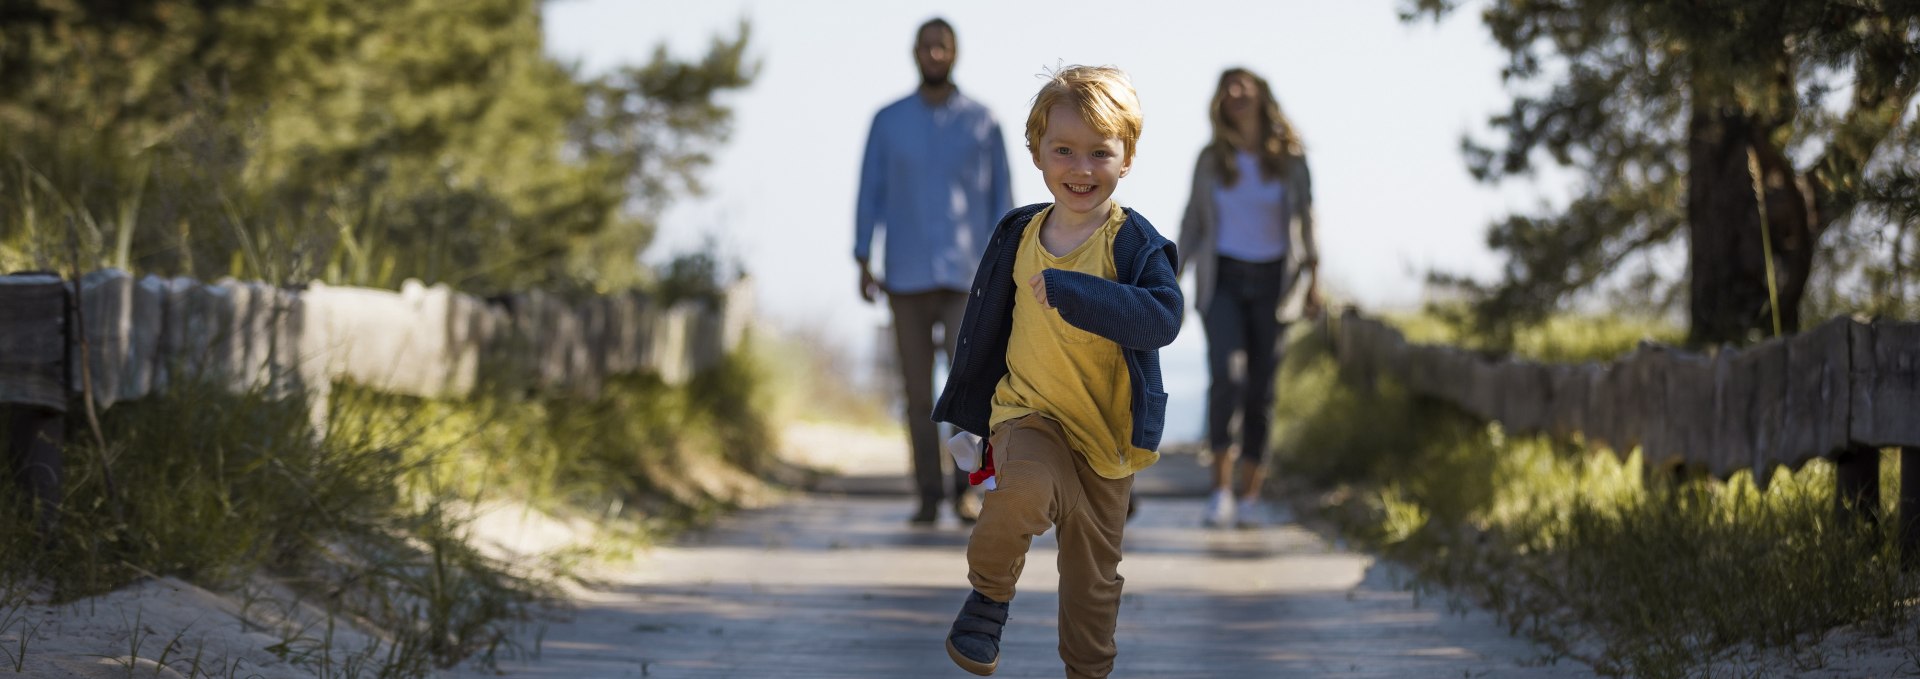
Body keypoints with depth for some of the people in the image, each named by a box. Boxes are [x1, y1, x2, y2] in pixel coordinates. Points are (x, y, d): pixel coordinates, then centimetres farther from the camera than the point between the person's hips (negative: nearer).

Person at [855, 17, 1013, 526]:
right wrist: (863, 267, -4)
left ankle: (965, 488, 1)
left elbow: (1001, 200, 3)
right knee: (918, 391, 2)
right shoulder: (888, 121, 4)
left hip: (967, 279, -1)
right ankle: (929, 497, 10)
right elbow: (870, 195, 4)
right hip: (907, 276, 1)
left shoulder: (983, 123, 2)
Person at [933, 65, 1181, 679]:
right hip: (1029, 410, 0)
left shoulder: (1134, 243, -11)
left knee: (1093, 571, 10)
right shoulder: (1019, 236, 0)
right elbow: (984, 330, 12)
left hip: (1106, 430, 0)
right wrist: (967, 417, 19)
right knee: (1028, 485, -33)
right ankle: (989, 592, -8)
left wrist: (1069, 292, -34)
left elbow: (1162, 317, -28)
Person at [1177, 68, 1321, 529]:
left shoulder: (1290, 157, 3)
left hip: (1272, 281, 0)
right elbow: (1193, 221, 10)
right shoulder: (1211, 161, 5)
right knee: (1226, 376, -19)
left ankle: (1250, 496, 6)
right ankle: (1221, 488, -13)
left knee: (1261, 388, 0)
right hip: (1222, 279, 0)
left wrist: (1313, 279, -2)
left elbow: (1304, 219, 6)